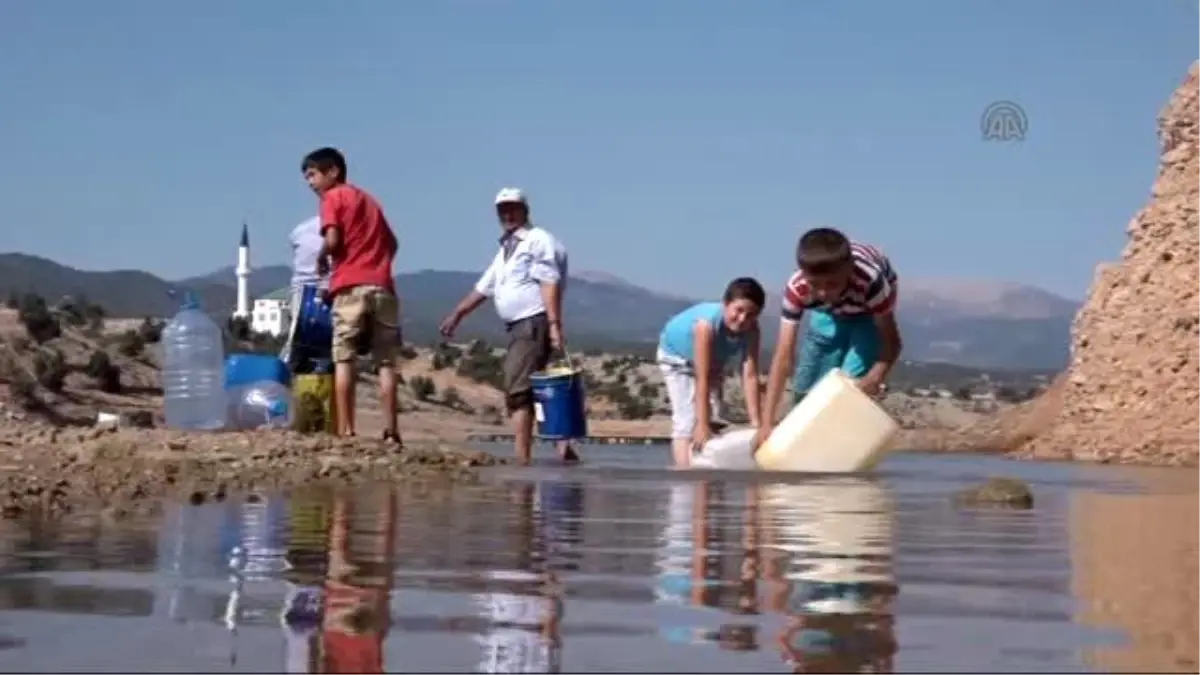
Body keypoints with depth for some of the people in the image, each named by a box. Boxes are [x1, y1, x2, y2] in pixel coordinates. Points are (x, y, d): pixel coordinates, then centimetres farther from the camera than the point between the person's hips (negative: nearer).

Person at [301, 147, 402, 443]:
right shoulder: (368, 199, 25)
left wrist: (321, 258, 9)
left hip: (351, 286, -5)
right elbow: (391, 243, 23)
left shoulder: (333, 197, 5)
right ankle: (390, 430, -2)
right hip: (383, 286, 5)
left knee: (344, 359, -2)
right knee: (386, 361, 5)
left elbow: (333, 239, -10)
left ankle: (345, 431, -9)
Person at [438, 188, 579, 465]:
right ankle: (562, 447, 6)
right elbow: (484, 287, 31)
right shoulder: (505, 249, 23)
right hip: (518, 327, 10)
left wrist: (554, 325, -25)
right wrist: (457, 314, 32)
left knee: (518, 392, -14)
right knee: (531, 392, 8)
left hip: (534, 324, -10)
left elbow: (550, 283, -16)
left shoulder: (538, 240, -5)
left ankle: (522, 460, -15)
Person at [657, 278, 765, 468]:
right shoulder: (707, 324, -45)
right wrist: (702, 425, -43)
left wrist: (756, 422, -35)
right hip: (677, 356, -5)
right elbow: (702, 379, -43)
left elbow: (750, 376, -31)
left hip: (714, 361, 5)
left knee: (713, 419, 5)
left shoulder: (751, 330, -31)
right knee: (687, 421, -15)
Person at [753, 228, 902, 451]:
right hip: (828, 312, 3)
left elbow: (891, 340, -33)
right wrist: (767, 422, -43)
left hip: (870, 311, -3)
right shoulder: (796, 288, -37)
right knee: (806, 389, -1)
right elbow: (783, 356, -37)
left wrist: (875, 378, -55)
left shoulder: (870, 281, -43)